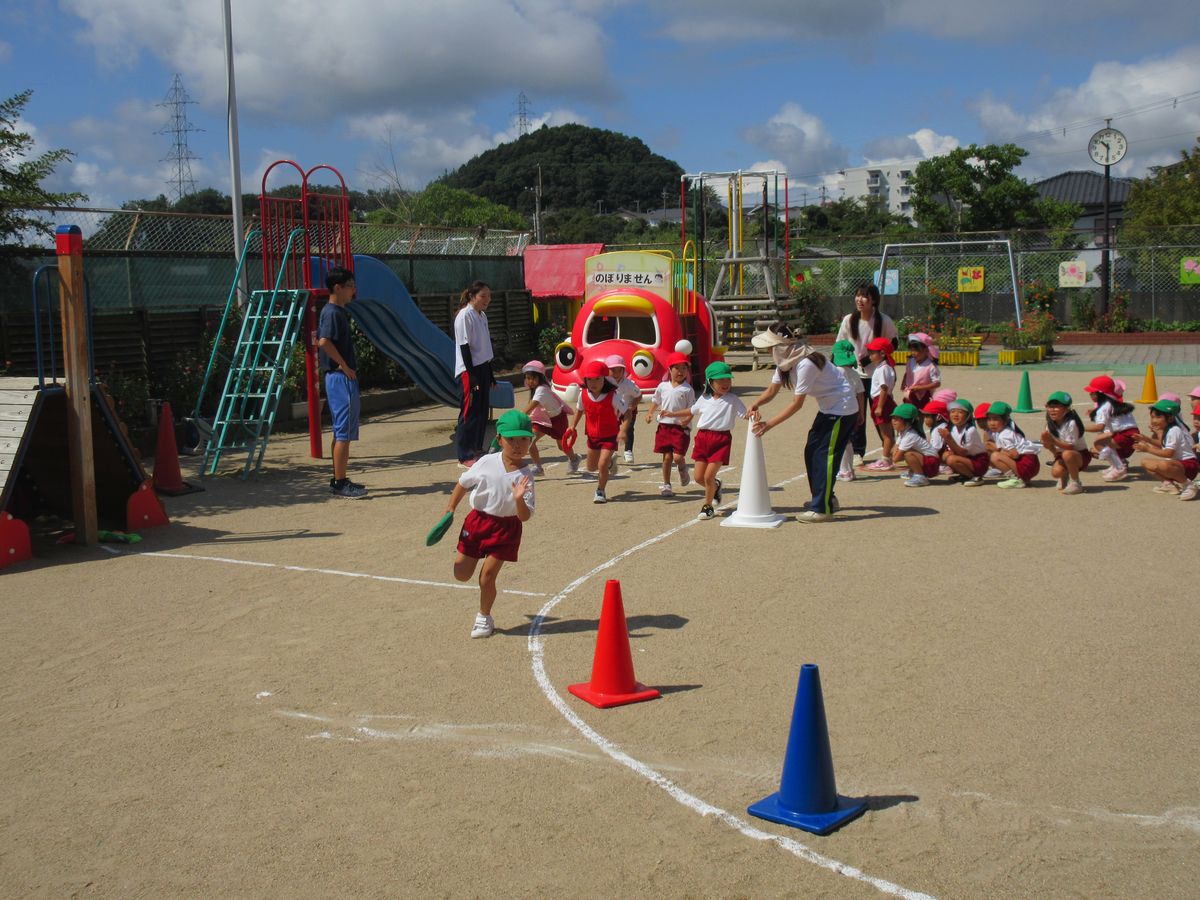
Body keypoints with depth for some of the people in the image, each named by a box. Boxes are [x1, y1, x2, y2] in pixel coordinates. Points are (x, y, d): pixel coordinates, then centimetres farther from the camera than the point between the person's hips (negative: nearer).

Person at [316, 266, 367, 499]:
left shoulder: (337, 312, 15)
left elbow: (320, 341, 22)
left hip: (340, 377, 10)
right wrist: (345, 366, -19)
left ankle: (339, 480, 19)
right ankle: (340, 484, -4)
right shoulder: (333, 313, -15)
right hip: (342, 378, -10)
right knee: (344, 432, -7)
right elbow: (324, 342, -29)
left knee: (342, 432, 14)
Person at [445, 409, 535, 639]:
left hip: (506, 527, -2)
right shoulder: (487, 462, -9)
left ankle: (484, 618, 22)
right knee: (461, 574, 7)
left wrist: (519, 499, -37)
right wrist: (450, 510, 8)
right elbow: (463, 483, 7)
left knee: (487, 577, -2)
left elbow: (525, 517, -18)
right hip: (477, 519, 3)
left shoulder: (525, 476, -14)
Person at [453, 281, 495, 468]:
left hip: (482, 368, 9)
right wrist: (472, 377, -20)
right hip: (469, 370, -9)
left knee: (483, 411, 10)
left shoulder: (482, 316, 14)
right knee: (470, 412, -7)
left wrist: (490, 374, 18)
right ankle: (464, 456, -2)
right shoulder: (464, 316, -13)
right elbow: (464, 347, -16)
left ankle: (477, 450, 20)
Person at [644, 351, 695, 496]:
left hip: (681, 427, -3)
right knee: (667, 457, 3)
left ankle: (683, 469, 26)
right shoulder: (662, 387, 5)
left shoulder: (687, 389, -4)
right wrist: (650, 413, 6)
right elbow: (656, 401, 20)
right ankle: (666, 484, 16)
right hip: (664, 426, 3)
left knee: (678, 457, -10)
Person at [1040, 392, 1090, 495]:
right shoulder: (1050, 424, -4)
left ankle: (1076, 483, -18)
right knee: (1056, 472, -25)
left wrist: (1053, 440, -34)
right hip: (1061, 455, 6)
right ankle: (1065, 476, 16)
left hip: (1081, 455, -6)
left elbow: (1070, 446, -25)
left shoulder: (1071, 423, -24)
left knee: (1067, 454, -39)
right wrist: (1049, 445, -25)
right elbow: (1055, 451, -2)